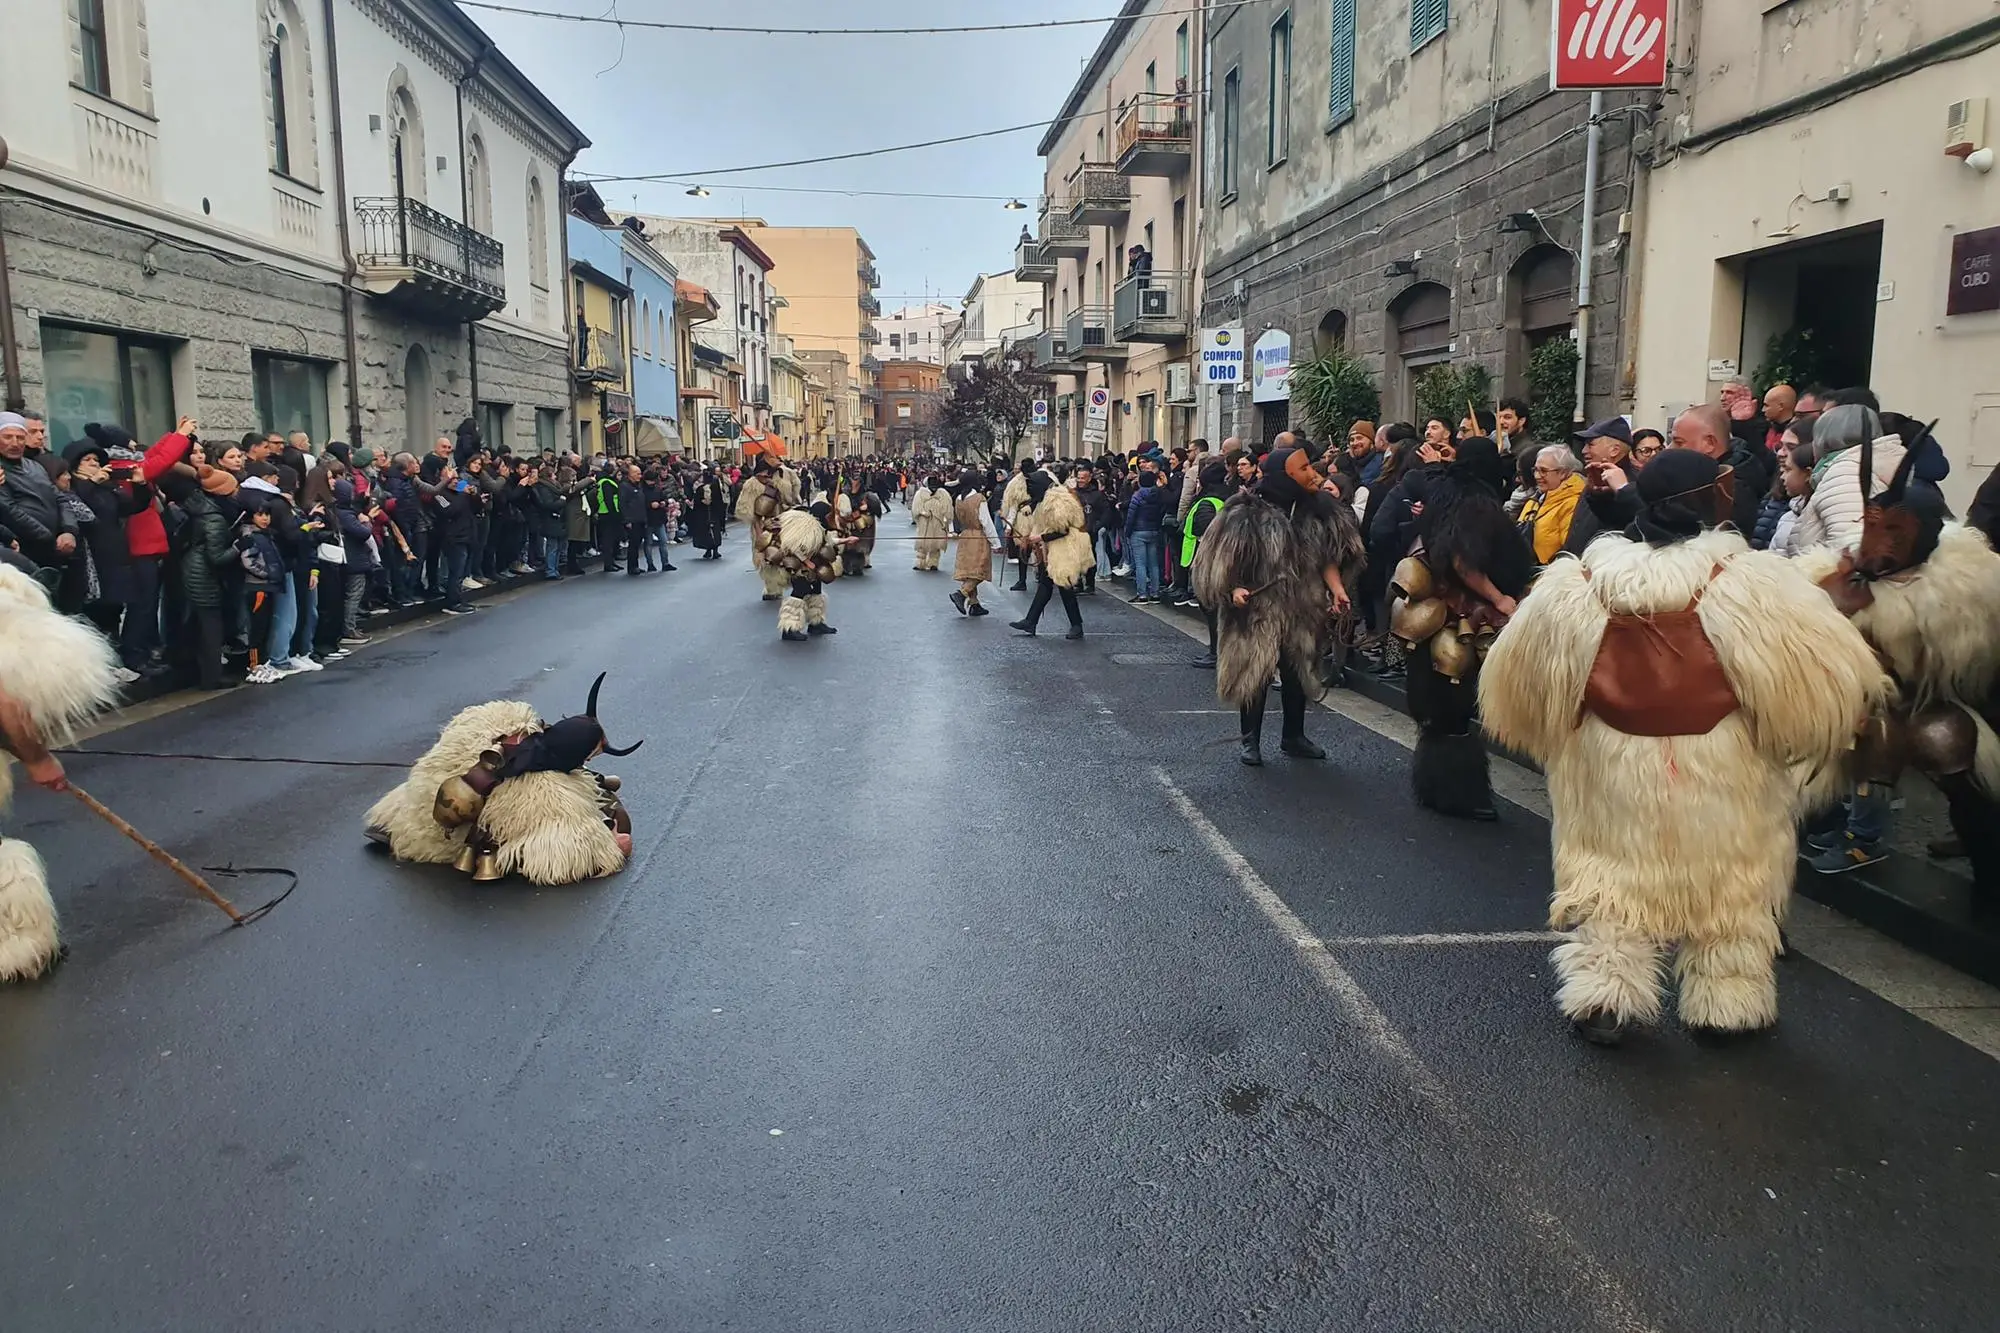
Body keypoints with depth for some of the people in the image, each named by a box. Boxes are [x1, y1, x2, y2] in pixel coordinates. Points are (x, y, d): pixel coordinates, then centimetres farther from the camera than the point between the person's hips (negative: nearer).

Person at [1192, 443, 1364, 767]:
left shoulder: (1316, 507, 0)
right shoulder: (1248, 512, -16)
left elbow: (1327, 556, 7)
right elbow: (1221, 558, -12)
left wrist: (1337, 589, -5)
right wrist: (1233, 589, -25)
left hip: (1301, 611, 5)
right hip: (1257, 611, -5)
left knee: (1297, 674, 15)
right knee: (1254, 675, 4)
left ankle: (1293, 737, 31)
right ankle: (1250, 740, 19)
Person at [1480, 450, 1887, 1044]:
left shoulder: (1576, 584, -7)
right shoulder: (1748, 581, -16)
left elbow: (1520, 681, 3)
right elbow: (1826, 673, -13)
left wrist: (1553, 737, 19)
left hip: (1609, 772, 2)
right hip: (1721, 778, -1)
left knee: (1612, 877, 16)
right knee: (1728, 887, 17)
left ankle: (1603, 994, 17)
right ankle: (1728, 1003, 29)